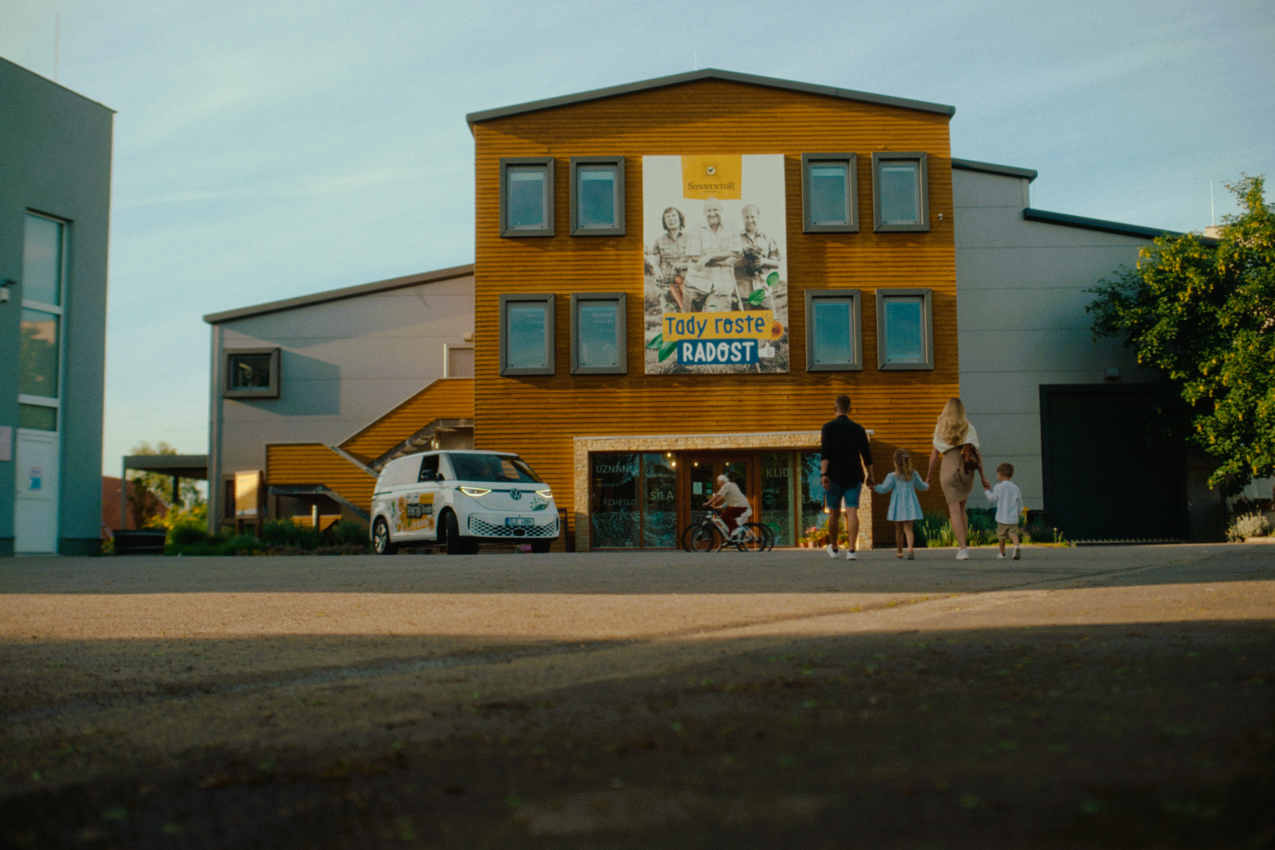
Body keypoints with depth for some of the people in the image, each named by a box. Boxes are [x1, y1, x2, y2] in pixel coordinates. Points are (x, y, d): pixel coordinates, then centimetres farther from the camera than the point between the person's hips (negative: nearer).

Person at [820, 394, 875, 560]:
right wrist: (870, 476, 16)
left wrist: (823, 474, -19)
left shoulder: (828, 427, -1)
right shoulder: (858, 429, 7)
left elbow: (825, 453, -13)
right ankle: (851, 550, -19)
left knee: (834, 513, 13)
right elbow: (867, 455, 8)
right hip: (854, 477, 1)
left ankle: (833, 548, 28)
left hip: (834, 477, -1)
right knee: (852, 512, -6)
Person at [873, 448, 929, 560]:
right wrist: (927, 485, 38)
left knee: (899, 529, 11)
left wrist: (874, 487, 13)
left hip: (898, 505, -2)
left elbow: (884, 489, -4)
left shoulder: (892, 476, -8)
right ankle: (910, 548, -25)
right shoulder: (913, 475, 2)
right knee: (908, 528, -2)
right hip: (910, 504, 2)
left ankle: (899, 551, 21)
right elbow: (922, 486, 15)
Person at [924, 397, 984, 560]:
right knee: (961, 510, 17)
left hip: (949, 469, -2)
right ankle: (964, 545, 16)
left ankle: (963, 549, -13)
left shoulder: (940, 428, 5)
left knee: (954, 511, -4)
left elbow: (934, 454, 6)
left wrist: (929, 475, 15)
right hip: (967, 470, 2)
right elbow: (977, 454, 2)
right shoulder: (969, 428, 5)